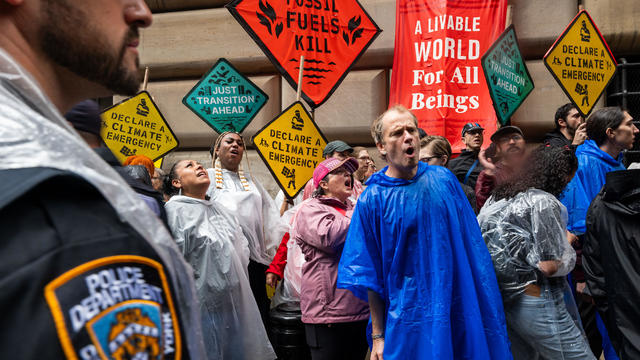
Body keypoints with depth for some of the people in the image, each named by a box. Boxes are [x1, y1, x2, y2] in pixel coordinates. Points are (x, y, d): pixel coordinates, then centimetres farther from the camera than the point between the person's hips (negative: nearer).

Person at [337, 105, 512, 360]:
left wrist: (485, 300, 6)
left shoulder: (444, 179, 0)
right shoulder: (373, 200, -8)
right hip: (411, 318, -3)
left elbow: (471, 241, 7)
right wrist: (378, 336, -5)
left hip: (464, 308, 3)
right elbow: (371, 276, -5)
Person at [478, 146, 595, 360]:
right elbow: (553, 265, -16)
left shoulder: (497, 196, 10)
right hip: (535, 302, -9)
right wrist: (569, 247, 5)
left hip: (502, 298, 9)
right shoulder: (544, 202, -14)